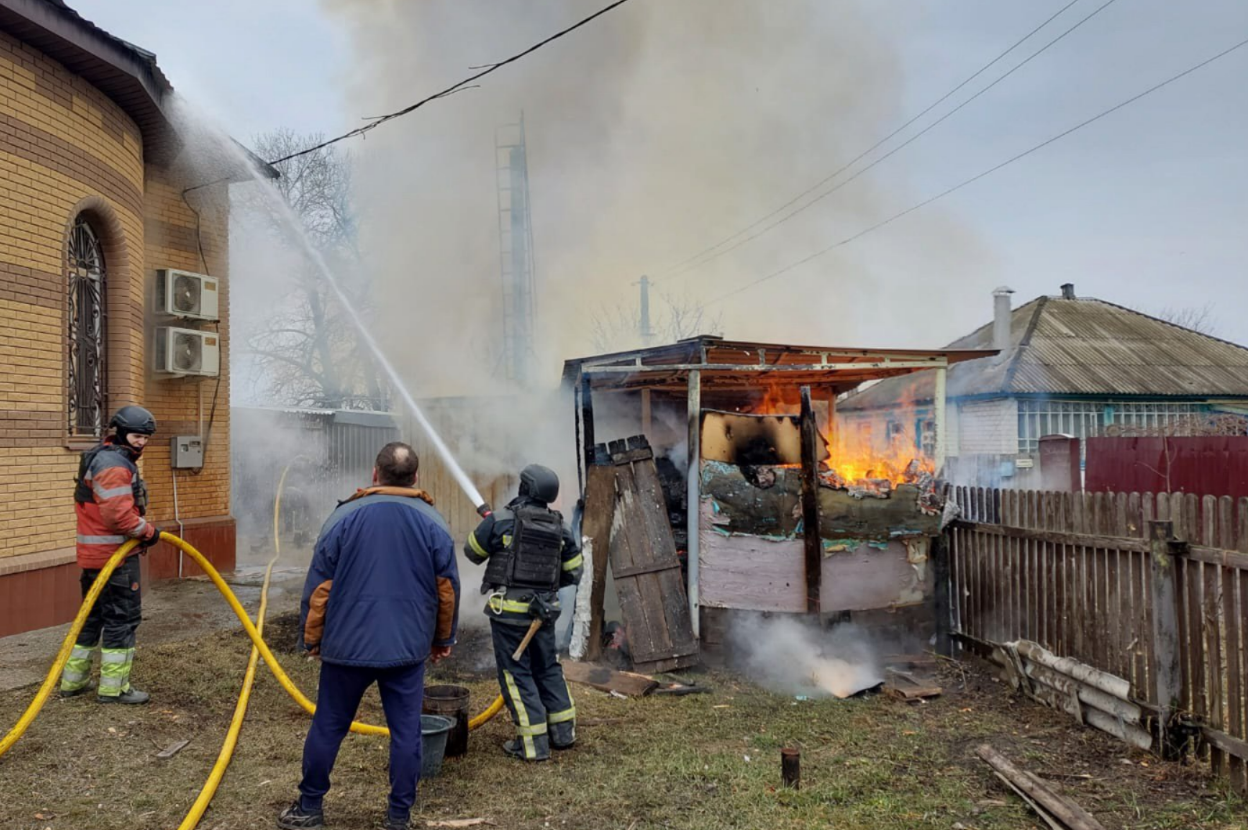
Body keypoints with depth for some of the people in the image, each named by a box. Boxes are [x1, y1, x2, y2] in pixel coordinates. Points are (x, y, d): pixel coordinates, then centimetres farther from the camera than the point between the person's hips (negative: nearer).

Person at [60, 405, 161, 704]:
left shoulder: (101, 458, 17)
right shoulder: (114, 464, -18)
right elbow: (119, 514, -27)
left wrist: (141, 529, 13)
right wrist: (148, 532, -13)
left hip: (94, 555, 11)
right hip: (115, 556, -11)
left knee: (93, 615, 18)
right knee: (122, 618, -3)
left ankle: (73, 681, 27)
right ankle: (113, 687, 4)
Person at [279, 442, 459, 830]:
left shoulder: (343, 517, -5)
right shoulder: (433, 523, -2)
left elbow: (318, 586, -2)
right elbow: (448, 590, 3)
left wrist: (313, 636, 11)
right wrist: (443, 638, 17)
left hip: (347, 645, 0)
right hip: (408, 647, 0)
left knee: (328, 726, 14)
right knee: (405, 731, 7)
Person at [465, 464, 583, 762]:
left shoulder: (501, 521, -11)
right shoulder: (559, 529, 4)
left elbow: (473, 553, 3)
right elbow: (573, 572, 10)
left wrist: (489, 523, 20)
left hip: (509, 610, -5)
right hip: (544, 610, 5)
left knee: (516, 673, 3)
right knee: (548, 669, 19)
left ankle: (533, 742, 4)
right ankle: (563, 731, 26)